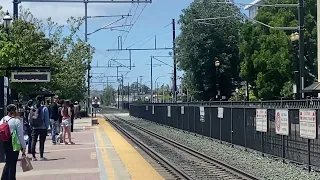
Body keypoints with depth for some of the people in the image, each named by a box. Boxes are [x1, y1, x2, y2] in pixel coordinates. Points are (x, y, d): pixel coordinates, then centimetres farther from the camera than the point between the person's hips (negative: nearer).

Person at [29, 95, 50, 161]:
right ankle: (41, 157, 2)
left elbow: (29, 119, 4)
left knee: (33, 141, 8)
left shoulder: (33, 108, 2)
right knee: (42, 142, 1)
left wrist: (32, 126, 12)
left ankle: (33, 157, 11)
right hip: (43, 128, -3)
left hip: (34, 128, 3)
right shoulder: (44, 108, -8)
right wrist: (47, 126, 1)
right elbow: (47, 119, -8)